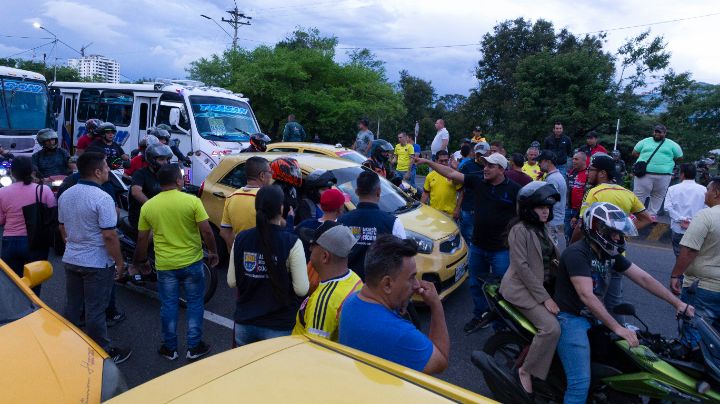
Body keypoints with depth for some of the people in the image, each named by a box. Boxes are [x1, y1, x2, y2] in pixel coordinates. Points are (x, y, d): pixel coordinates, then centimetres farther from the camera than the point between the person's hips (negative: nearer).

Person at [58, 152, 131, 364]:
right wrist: (119, 261, -12)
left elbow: (62, 228, 15)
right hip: (96, 263, -7)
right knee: (95, 311, 2)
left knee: (71, 306, 18)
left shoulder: (65, 195, 4)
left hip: (70, 259, 7)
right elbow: (109, 236, -22)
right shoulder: (102, 198, -22)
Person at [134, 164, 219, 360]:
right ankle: (194, 347, 19)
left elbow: (142, 239, 5)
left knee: (168, 306, 15)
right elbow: (206, 231, -13)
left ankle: (170, 348, 26)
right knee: (195, 303, 12)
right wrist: (213, 252, 2)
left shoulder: (147, 206, -2)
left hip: (164, 265, 2)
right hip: (191, 262, -2)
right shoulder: (192, 201, -12)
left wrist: (141, 260, 20)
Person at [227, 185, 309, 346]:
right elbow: (301, 289, -17)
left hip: (244, 323, 4)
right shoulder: (291, 242, -18)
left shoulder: (240, 238, -6)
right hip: (279, 327, -3)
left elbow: (231, 282, 1)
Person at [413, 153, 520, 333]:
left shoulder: (513, 189, -10)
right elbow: (451, 174, 1)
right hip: (477, 246, 5)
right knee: (476, 284, 18)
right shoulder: (478, 182, 1)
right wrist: (428, 162, -3)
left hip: (501, 249, -5)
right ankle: (481, 315, 38)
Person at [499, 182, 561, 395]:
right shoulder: (520, 230, -15)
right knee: (552, 328, -22)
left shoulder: (542, 228, 12)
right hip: (523, 289, -9)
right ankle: (526, 370, -4)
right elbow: (522, 267, -20)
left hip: (543, 284, 9)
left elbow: (556, 256, 14)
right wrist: (544, 298, -21)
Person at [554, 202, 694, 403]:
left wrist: (678, 303, 5)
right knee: (581, 384, -16)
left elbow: (643, 278, 9)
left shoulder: (610, 254, 7)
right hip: (571, 318, -9)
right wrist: (617, 328, -28)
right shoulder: (577, 253, -21)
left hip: (594, 316, 9)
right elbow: (586, 296, -28)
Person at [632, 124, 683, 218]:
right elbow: (634, 152, 17)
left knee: (658, 197, 6)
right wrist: (644, 158, 6)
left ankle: (651, 216, 15)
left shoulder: (671, 144, 11)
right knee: (638, 196, -4)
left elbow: (680, 157, 15)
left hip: (663, 176, 1)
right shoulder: (645, 141, 12)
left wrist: (666, 161, 10)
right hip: (644, 174, -1)